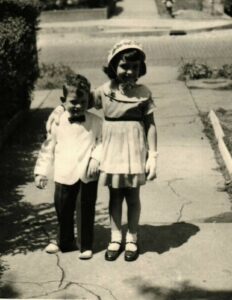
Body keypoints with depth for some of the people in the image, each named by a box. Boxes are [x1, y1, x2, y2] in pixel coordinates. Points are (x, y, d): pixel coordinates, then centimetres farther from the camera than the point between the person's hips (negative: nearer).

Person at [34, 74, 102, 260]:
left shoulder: (96, 122, -3)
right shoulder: (58, 122, 0)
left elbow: (102, 142, 0)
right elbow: (48, 147, 5)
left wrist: (96, 158, -18)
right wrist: (41, 171, 4)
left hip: (87, 175, -2)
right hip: (64, 175, 2)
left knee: (85, 211, 4)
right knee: (63, 210, 14)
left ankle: (86, 245, 22)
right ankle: (65, 242, 35)